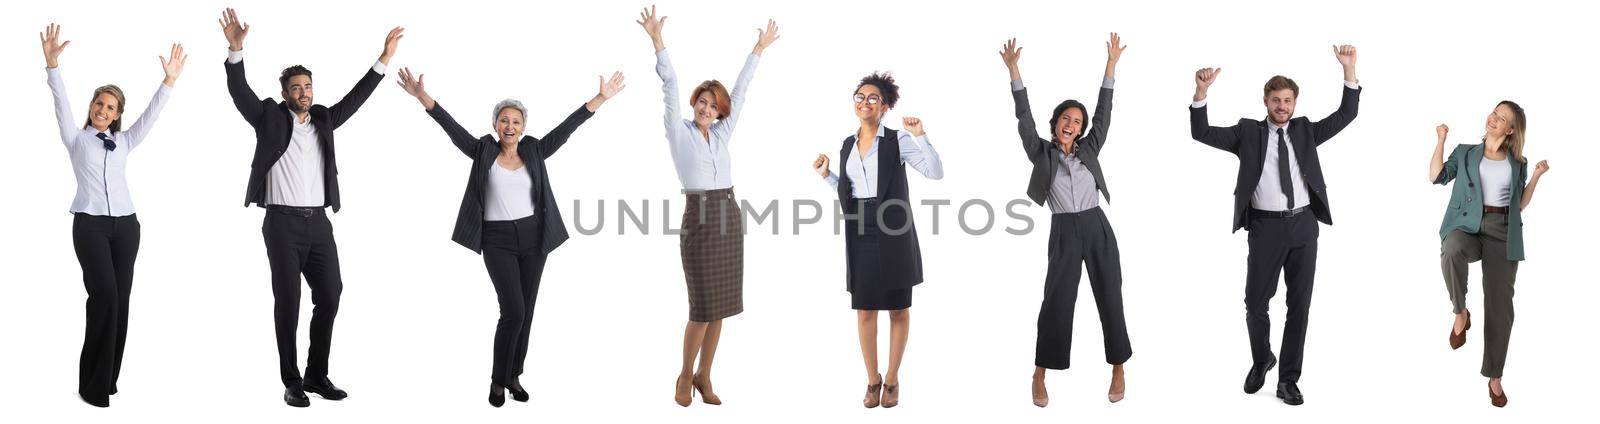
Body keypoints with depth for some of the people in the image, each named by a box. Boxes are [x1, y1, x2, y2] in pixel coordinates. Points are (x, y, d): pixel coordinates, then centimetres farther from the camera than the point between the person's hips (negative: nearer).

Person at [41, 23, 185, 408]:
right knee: (104, 296, -17)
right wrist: (52, 64, -17)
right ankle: (94, 385, -12)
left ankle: (107, 379, 8)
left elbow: (150, 115, 8)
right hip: (90, 224, -4)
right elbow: (61, 103, -4)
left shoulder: (123, 142, 17)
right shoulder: (77, 138, 9)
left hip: (125, 224, 4)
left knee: (120, 299, 0)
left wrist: (169, 82, -4)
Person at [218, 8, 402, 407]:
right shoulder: (270, 117, 2)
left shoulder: (323, 119, 14)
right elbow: (239, 91, -9)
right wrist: (236, 49, -23)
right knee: (288, 302, -2)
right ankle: (291, 382, 4)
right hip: (283, 223, -5)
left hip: (318, 223, 5)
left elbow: (354, 98, 17)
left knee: (330, 297, 3)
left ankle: (317, 375, 15)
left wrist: (384, 59, 11)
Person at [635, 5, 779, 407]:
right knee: (704, 306, -7)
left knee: (720, 305, 6)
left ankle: (704, 376, 16)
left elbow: (741, 91, 16)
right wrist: (657, 41, -18)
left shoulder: (721, 134, 11)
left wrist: (759, 49, 18)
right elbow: (670, 87, -10)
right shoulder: (680, 132, -2)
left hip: (729, 216, 6)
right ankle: (685, 376, 11)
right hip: (699, 218, -5)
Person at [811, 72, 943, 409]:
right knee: (864, 309, 6)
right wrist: (826, 175, 9)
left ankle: (892, 379, 16)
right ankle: (872, 380, 17)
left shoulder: (898, 141, -5)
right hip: (860, 233, 4)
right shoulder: (847, 145, 11)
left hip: (893, 233, -4)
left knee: (898, 308, 5)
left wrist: (920, 135, -22)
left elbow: (936, 172, -14)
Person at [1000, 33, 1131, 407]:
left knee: (1109, 300, 5)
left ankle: (1118, 370, 17)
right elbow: (1024, 117, -5)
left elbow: (1104, 113, 6)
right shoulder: (1041, 152, 4)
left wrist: (1111, 64, 2)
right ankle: (1039, 376, 5)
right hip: (1064, 233, -2)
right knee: (1056, 303, -6)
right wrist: (1013, 69, -12)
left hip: (1097, 229, 2)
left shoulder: (1088, 150, 9)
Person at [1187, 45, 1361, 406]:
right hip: (1265, 227, -2)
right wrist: (1201, 91, -18)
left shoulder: (1305, 130, 11)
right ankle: (1261, 360, 30)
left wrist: (1349, 70, -10)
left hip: (1303, 226, 2)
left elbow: (1345, 116, 2)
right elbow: (1202, 133, -4)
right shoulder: (1248, 132, 4)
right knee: (1255, 304, 1)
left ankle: (1289, 380, 12)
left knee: (1300, 305, 3)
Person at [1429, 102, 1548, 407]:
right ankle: (1460, 312, -18)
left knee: (1500, 307, -2)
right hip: (1466, 226, -2)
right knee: (1452, 250, -41)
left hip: (1502, 234, 2)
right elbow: (1436, 177, 2)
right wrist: (1441, 139, 4)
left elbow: (1520, 204, 15)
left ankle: (1494, 377, 9)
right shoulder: (1465, 153, 14)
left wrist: (1537, 176, 5)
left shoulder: (1518, 163, 16)